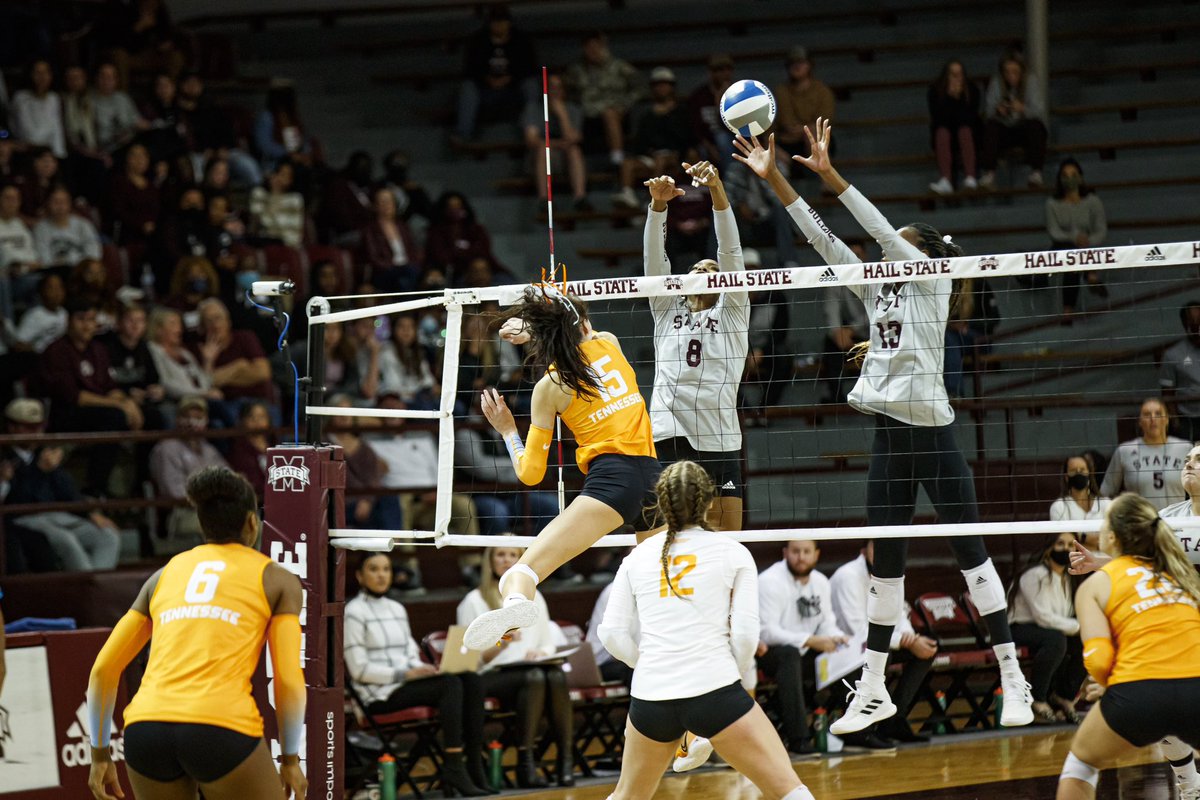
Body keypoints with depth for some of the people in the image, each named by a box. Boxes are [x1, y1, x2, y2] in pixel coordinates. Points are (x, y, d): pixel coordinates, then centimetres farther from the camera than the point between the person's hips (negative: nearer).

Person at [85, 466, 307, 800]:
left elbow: (104, 669, 19)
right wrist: (290, 759, 16)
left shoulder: (165, 574, 23)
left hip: (147, 728, 4)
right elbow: (289, 682, 4)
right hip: (222, 729, -4)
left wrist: (100, 756, 25)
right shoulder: (278, 580, 14)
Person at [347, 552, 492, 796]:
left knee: (472, 680, -18)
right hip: (380, 694, -7)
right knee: (451, 685, -29)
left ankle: (474, 764, -22)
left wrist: (422, 669, -3)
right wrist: (405, 674, -17)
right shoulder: (354, 612, -5)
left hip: (405, 683, 7)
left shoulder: (397, 609, 20)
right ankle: (453, 770, -30)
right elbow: (359, 670, -10)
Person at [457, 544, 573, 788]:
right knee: (534, 677, -36)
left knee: (556, 675, -32)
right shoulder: (475, 601, 6)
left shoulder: (533, 597, 22)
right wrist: (500, 644, -16)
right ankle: (526, 763, -38)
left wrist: (540, 653, -2)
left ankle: (566, 758, -35)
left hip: (534, 668, 4)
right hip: (492, 677, -4)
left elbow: (548, 644, 21)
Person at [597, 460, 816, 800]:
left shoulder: (638, 556, 11)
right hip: (714, 692, -3)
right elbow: (745, 633, -3)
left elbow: (613, 634, 8)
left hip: (651, 696, 4)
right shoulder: (732, 553, 4)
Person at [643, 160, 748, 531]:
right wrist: (658, 203, -9)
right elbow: (655, 257, 7)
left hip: (719, 441, -1)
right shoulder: (667, 310, 20)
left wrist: (717, 192, -11)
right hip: (667, 439, 1)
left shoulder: (732, 313, 14)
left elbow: (731, 251, 2)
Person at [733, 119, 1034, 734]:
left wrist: (830, 176, -17)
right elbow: (824, 240, 10)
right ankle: (872, 689, 11)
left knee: (971, 553, -3)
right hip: (887, 435, 6)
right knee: (885, 565, 8)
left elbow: (883, 232, -12)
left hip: (932, 433, -6)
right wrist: (774, 179, 5)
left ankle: (1013, 677, 2)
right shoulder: (877, 293, 14)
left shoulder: (934, 281, -1)